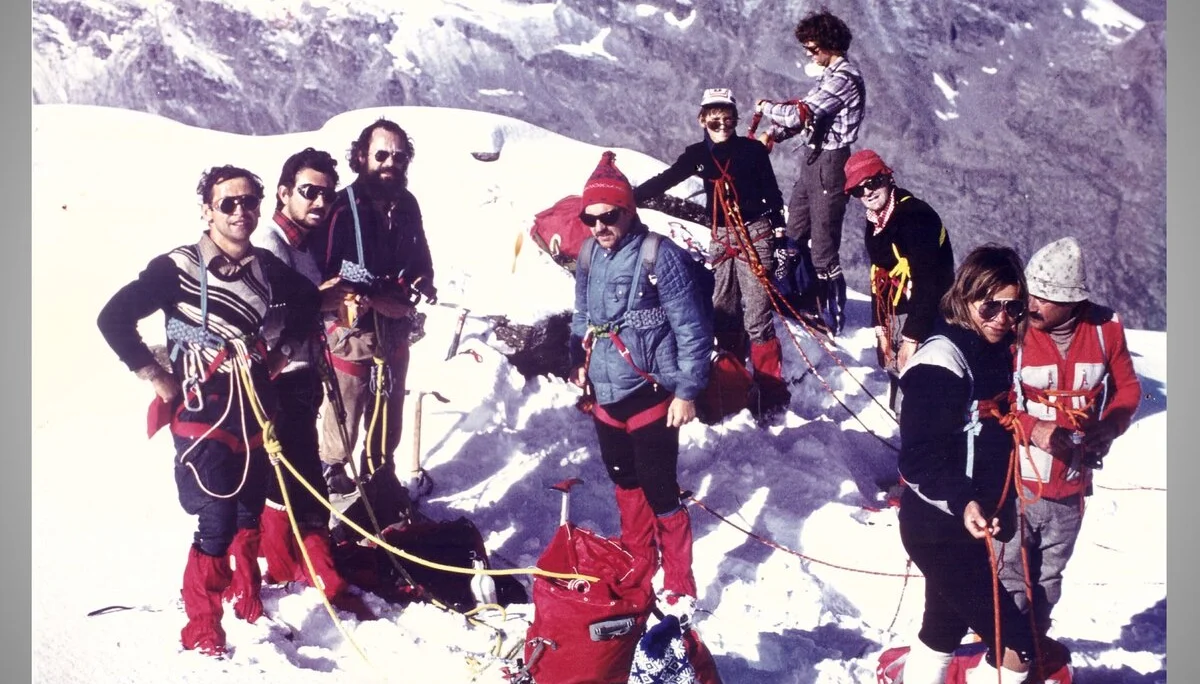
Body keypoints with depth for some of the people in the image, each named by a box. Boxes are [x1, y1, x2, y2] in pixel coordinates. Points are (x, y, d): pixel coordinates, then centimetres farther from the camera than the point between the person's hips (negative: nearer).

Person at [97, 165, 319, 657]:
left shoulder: (266, 266, 5)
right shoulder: (179, 268, -11)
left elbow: (307, 300, 24)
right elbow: (114, 319, -13)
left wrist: (284, 347, 13)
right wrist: (156, 377, -10)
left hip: (256, 409, 5)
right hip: (202, 414, -5)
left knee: (250, 513, 15)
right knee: (218, 522, -9)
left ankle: (247, 599, 35)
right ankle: (202, 625, 7)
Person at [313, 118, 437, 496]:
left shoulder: (406, 205, 3)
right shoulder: (341, 209, -19)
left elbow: (420, 256, 19)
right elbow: (322, 276, -19)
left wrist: (423, 281, -3)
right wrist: (375, 301, -23)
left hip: (395, 330, 6)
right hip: (350, 329, -6)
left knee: (388, 414, 19)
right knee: (344, 413, 1)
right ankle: (332, 479, 19)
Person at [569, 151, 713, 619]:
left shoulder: (660, 256, -17)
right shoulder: (590, 256, 3)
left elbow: (691, 328, -15)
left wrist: (687, 391, -14)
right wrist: (580, 365, 19)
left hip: (649, 396, -7)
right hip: (605, 394, 7)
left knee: (660, 493, -1)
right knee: (625, 483, 20)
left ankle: (679, 587, 12)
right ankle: (638, 563, 37)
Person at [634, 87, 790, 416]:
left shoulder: (752, 149, -4)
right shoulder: (698, 154, 5)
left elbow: (772, 192, 0)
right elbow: (665, 180, 2)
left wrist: (780, 234, -5)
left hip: (755, 234, -4)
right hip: (721, 238, 4)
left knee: (756, 317, -8)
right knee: (724, 315, 7)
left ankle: (771, 392, -1)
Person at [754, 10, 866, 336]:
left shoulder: (843, 79, -22)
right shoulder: (832, 74, 10)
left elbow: (799, 114, -26)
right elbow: (806, 111, 16)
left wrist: (766, 107, -7)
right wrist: (774, 134, 2)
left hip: (829, 163, -10)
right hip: (814, 160, 10)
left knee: (823, 248, -4)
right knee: (793, 234, 21)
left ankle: (833, 318, 6)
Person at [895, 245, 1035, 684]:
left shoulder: (997, 353, 5)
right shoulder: (942, 359, -21)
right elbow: (919, 455, -24)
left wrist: (999, 511, 15)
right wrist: (961, 502, -36)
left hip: (975, 524, 9)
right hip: (938, 527, -9)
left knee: (947, 624, 24)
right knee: (1017, 646, -10)